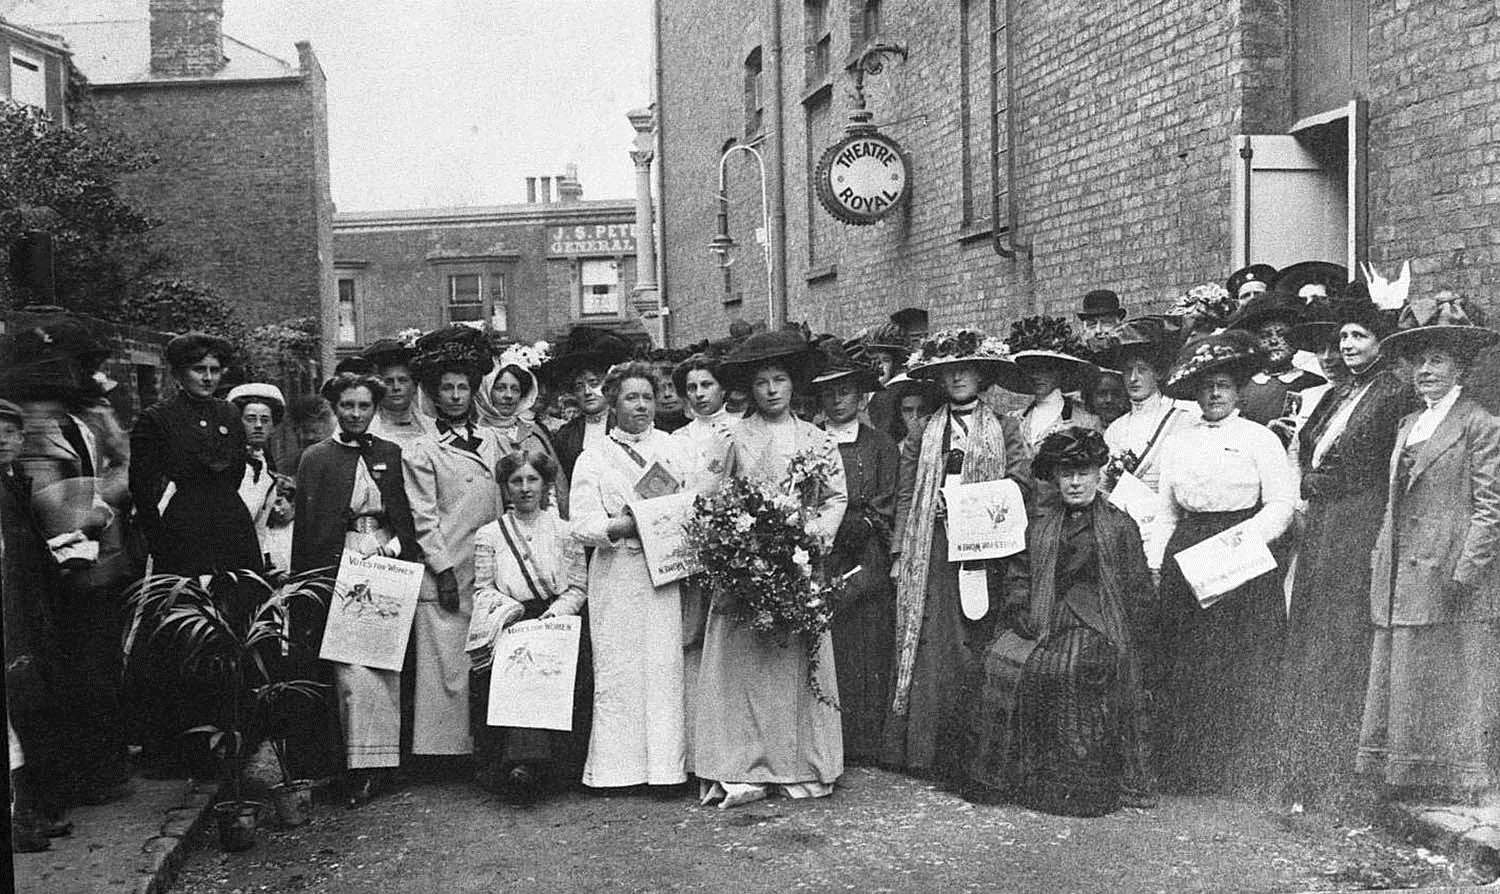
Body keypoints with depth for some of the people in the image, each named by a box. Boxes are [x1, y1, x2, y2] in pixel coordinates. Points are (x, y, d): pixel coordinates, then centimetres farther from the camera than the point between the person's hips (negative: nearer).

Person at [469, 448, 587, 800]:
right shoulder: (489, 535, 14)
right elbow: (482, 590, 9)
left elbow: (577, 588, 11)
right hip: (507, 627, 0)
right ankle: (524, 759, -34)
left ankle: (522, 762, -35)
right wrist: (508, 606, -9)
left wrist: (556, 611, -8)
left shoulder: (563, 532, 14)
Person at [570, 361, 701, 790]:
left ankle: (668, 762, 1)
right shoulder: (593, 459, 9)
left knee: (667, 665, -3)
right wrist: (626, 525, -17)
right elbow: (583, 527, -2)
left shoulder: (676, 449, 14)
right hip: (617, 576, -1)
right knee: (618, 669, -2)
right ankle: (617, 764, 4)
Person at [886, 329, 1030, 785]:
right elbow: (906, 496, 9)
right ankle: (930, 753, 0)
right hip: (932, 550, 1)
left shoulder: (1004, 428, 9)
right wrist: (899, 552, 2)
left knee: (976, 647, -3)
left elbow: (1021, 485, -1)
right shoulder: (923, 434, 13)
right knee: (931, 648, -4)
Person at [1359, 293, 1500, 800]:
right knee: (1400, 684, 9)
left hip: (1452, 585, -7)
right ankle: (1403, 780, 17)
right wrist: (1380, 562, 11)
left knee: (1454, 691, 0)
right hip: (1400, 581, 7)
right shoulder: (1408, 425, 17)